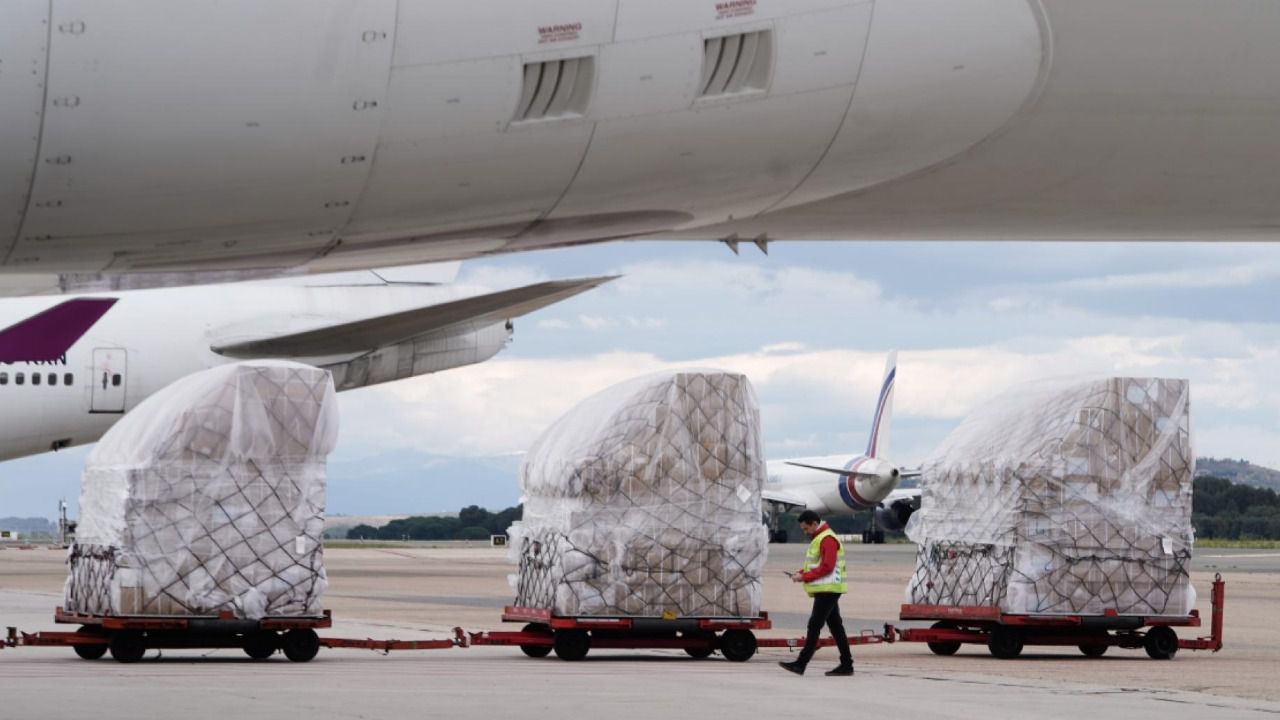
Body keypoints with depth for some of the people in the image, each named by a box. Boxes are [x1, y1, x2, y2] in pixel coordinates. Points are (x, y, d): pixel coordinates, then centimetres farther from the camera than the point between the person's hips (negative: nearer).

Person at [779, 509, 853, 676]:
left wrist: (804, 577, -19)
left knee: (814, 625, -12)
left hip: (828, 589, -11)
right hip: (826, 589, 11)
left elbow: (827, 567, -21)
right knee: (835, 626, 10)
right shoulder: (818, 538, 19)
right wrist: (801, 574, 7)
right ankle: (846, 664, 11)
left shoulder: (827, 539, -14)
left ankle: (801, 664, -15)